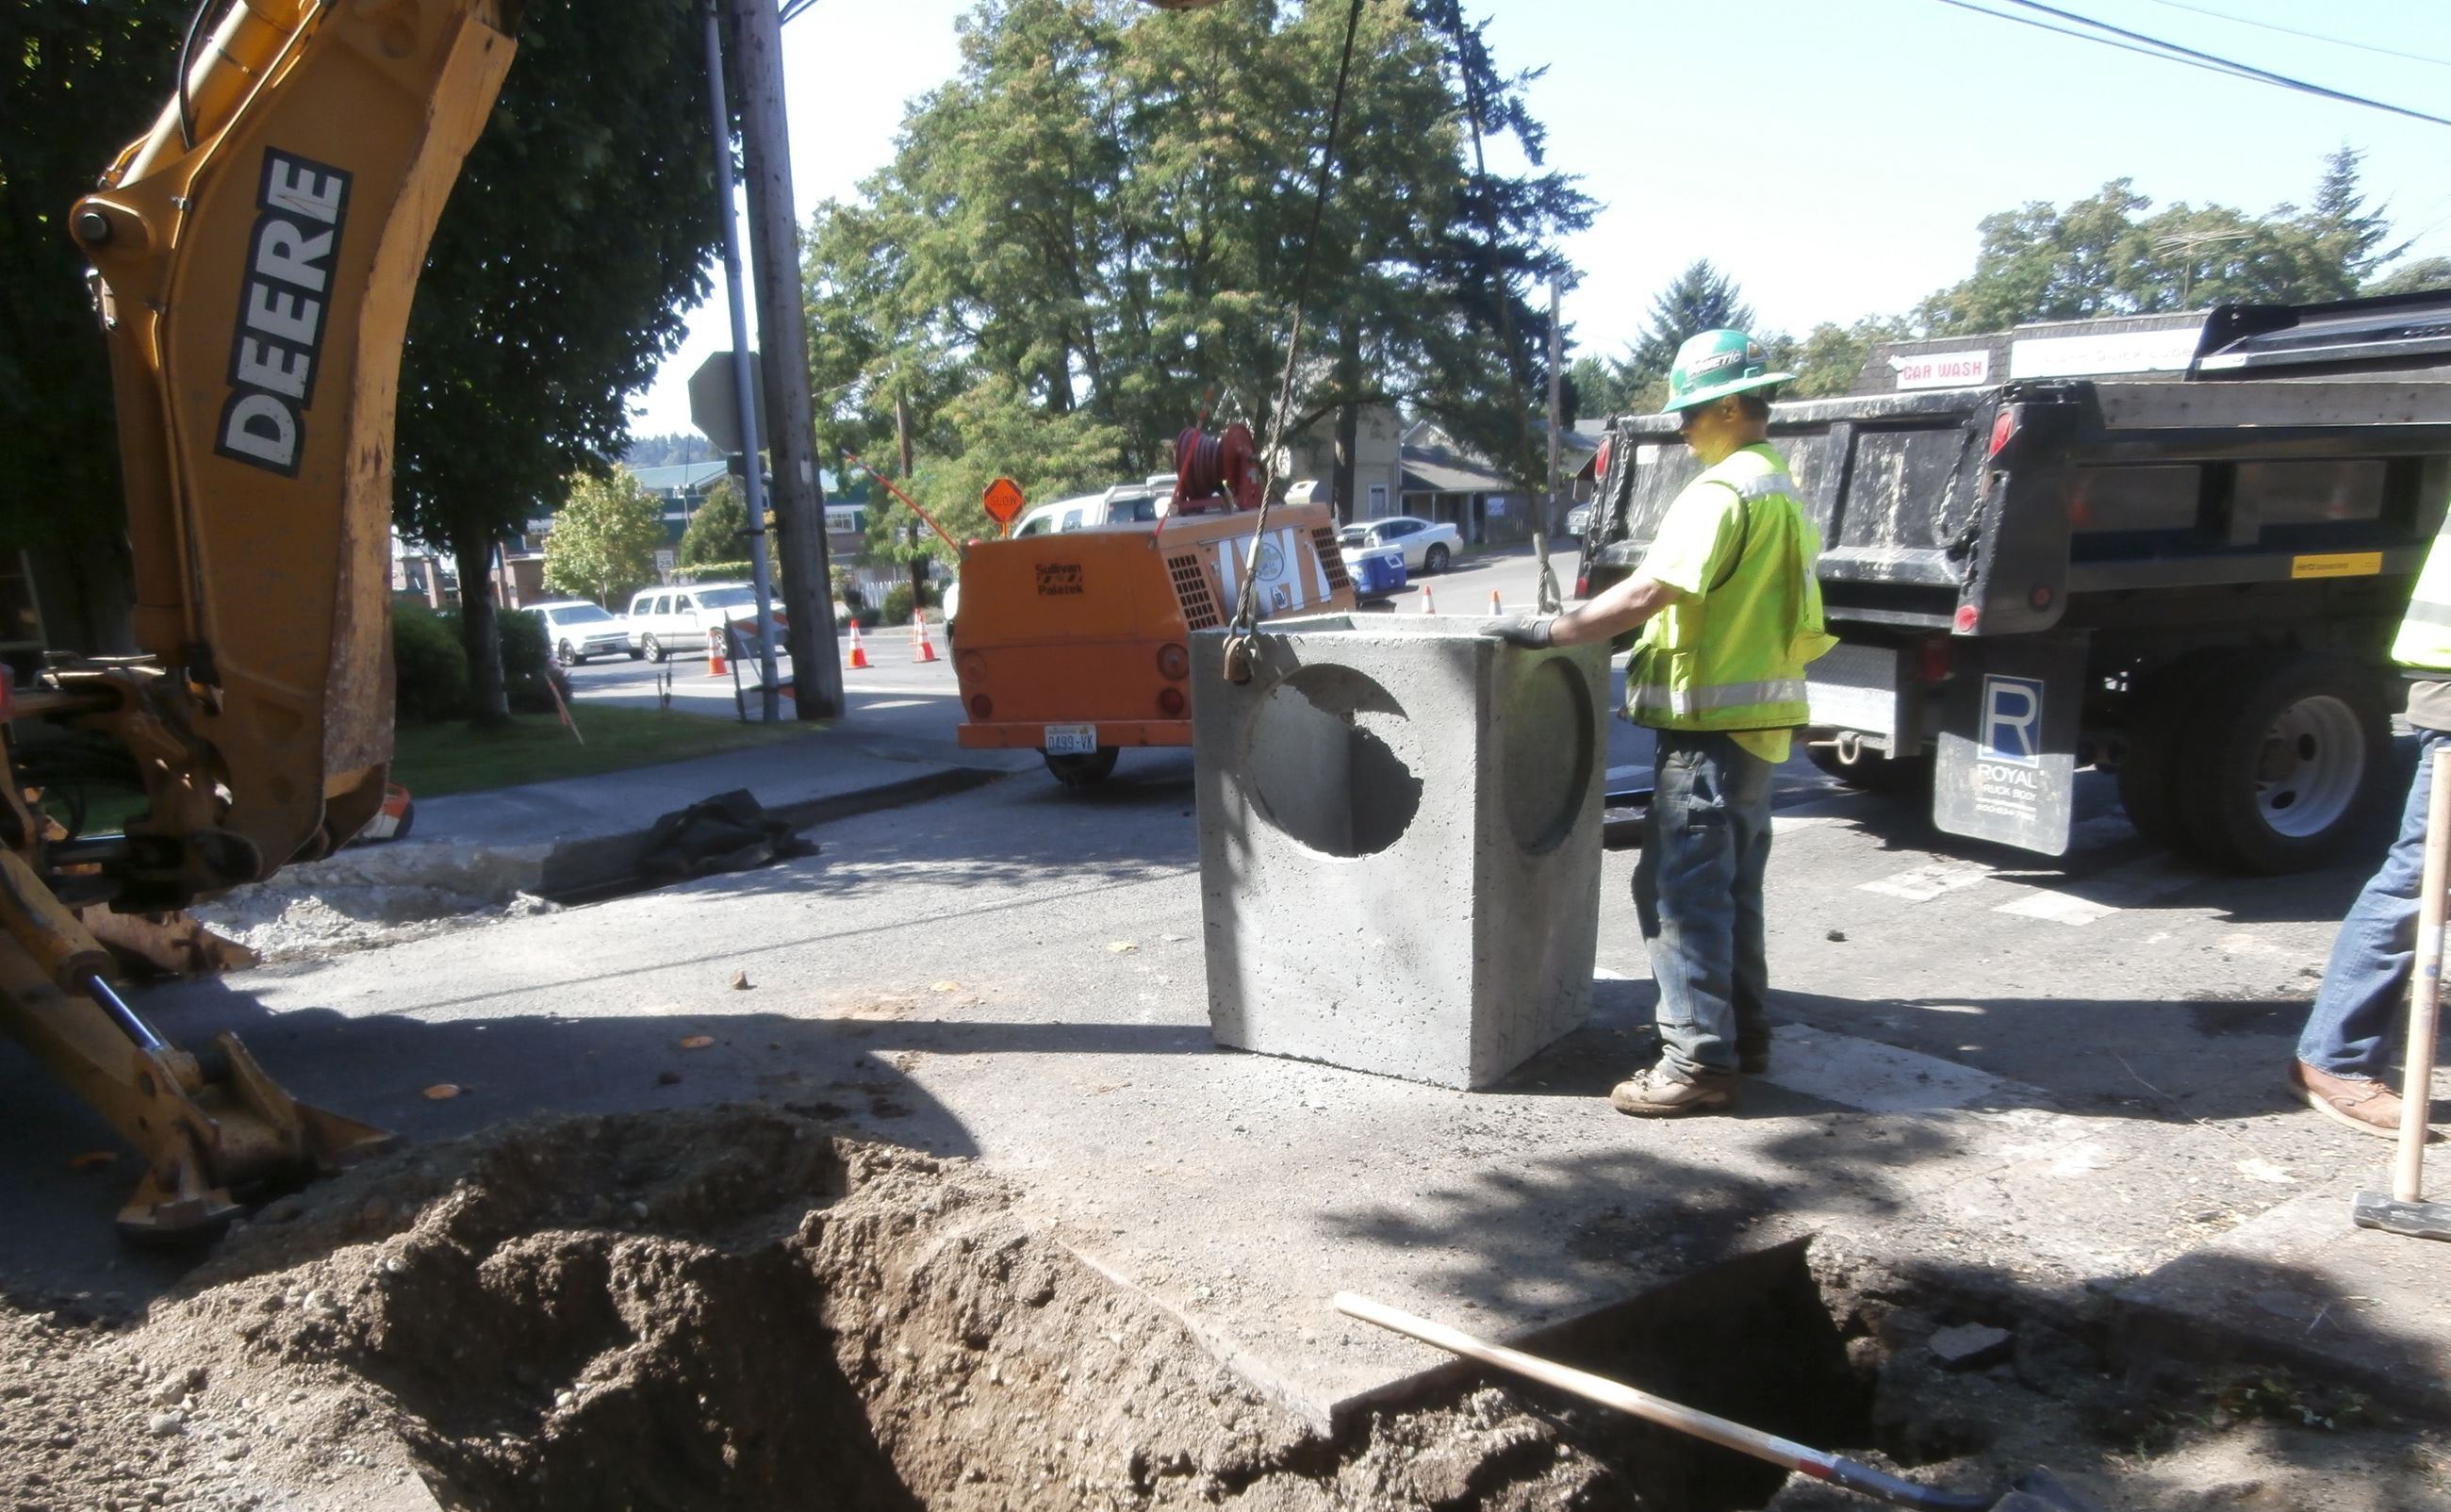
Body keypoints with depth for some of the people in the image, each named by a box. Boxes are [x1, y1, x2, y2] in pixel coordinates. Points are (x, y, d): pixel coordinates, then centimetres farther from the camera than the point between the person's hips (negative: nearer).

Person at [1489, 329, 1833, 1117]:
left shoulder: (1722, 490, -16)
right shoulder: (1780, 487, 17)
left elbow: (1652, 591, -25)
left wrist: (1552, 631, -20)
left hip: (1712, 718, -11)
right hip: (1756, 714, 11)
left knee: (1681, 887, -6)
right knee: (1731, 883, 18)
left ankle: (1699, 1059, -3)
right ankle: (1742, 1029, 27)